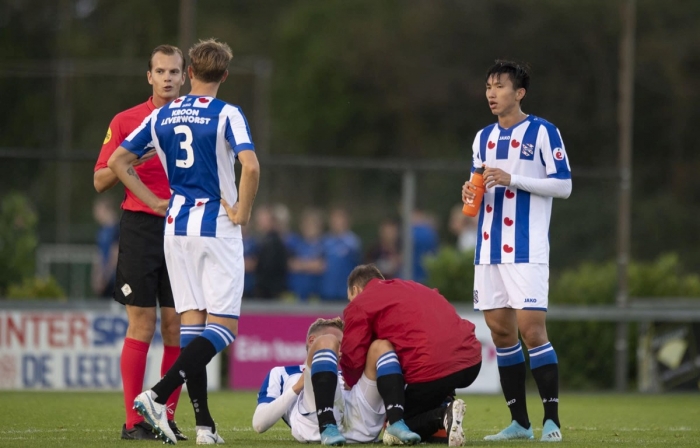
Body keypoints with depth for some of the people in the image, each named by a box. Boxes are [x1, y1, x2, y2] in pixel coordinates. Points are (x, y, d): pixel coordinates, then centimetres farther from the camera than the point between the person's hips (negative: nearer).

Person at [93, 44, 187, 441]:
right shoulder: (126, 122, 5)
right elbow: (101, 182, 5)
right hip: (141, 226, -2)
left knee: (177, 327, 0)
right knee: (141, 325, -5)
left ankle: (167, 416, 6)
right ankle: (133, 421, -2)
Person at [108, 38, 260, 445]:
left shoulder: (162, 116, 8)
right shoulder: (227, 115, -8)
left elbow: (118, 161, 11)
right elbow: (250, 166, -23)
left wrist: (154, 201, 14)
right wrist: (243, 211, -9)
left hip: (176, 227, 5)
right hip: (217, 227, -5)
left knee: (192, 321, 8)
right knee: (223, 326, -3)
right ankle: (158, 396, -20)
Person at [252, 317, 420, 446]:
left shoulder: (343, 376, 44)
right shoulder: (281, 374, 33)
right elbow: (259, 423, 16)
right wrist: (297, 387, 7)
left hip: (360, 424, 4)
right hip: (316, 421, -4)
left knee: (381, 345, -6)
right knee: (326, 343, -17)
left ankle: (396, 425, -33)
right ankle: (327, 428, -39)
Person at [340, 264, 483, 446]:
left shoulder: (359, 305, 8)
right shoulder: (415, 287, 29)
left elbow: (352, 357, 1)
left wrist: (352, 382, 23)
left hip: (430, 370, -7)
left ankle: (443, 416, -12)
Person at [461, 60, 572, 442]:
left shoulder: (542, 132, -4)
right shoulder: (484, 138, 15)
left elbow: (563, 185, -8)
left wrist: (512, 179, -17)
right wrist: (471, 191, -1)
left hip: (527, 250, -7)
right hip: (489, 249, 7)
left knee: (531, 328, -13)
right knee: (500, 331, 5)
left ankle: (552, 420, -7)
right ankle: (519, 422, 11)